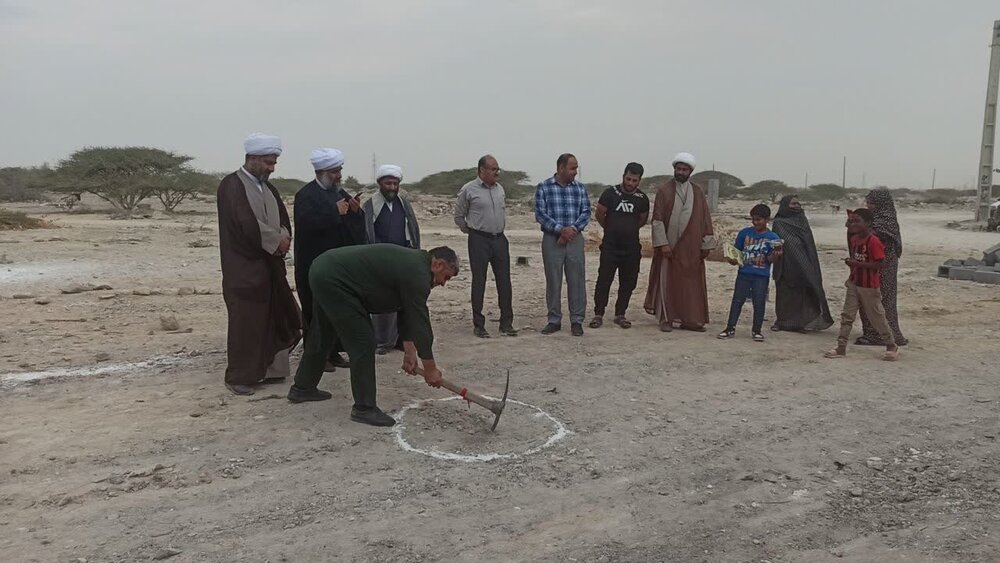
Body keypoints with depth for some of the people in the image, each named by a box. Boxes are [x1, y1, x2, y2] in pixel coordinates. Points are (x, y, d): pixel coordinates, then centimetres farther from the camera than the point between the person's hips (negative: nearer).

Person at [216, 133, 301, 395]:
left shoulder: (267, 187, 15)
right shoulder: (232, 185, -9)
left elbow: (283, 218, 11)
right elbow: (247, 224, -20)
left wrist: (283, 239, -10)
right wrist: (277, 241, -11)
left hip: (271, 265, 7)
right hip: (243, 268, -7)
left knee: (273, 320, 9)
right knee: (245, 322, -2)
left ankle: (268, 369, 19)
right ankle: (239, 377, 9)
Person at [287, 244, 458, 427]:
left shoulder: (412, 262, 13)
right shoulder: (416, 273, -16)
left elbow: (406, 310, 18)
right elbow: (420, 321, -14)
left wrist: (409, 350, 17)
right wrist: (430, 368, -5)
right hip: (333, 280, -11)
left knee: (322, 336, 25)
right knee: (363, 342, -7)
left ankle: (302, 388, 42)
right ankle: (364, 408, 2)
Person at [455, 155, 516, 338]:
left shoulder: (500, 189, 11)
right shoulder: (468, 190, -5)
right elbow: (459, 217, 3)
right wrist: (471, 230, 6)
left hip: (500, 239, 5)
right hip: (479, 240, -5)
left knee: (504, 282, 4)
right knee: (479, 283, 1)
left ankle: (506, 323, 12)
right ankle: (478, 325, 10)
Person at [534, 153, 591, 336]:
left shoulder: (580, 189, 9)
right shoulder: (543, 188, 0)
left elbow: (586, 212, 2)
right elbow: (540, 214, -7)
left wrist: (573, 228, -14)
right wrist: (560, 229, -17)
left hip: (575, 239, 2)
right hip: (552, 240, -2)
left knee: (576, 280, 2)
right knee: (553, 281, 4)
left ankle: (577, 321, 11)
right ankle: (554, 321, 15)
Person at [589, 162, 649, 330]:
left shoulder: (642, 199, 3)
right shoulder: (610, 193, -5)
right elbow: (599, 215, 6)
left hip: (632, 248, 3)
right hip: (610, 246, -3)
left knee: (628, 283, 6)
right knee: (604, 280, -4)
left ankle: (620, 314, 17)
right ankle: (598, 314, 3)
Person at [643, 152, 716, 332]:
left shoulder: (698, 192, 9)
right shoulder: (664, 190, -1)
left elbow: (705, 219, 9)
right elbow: (657, 219, -6)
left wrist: (706, 244, 3)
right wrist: (663, 243, -14)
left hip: (691, 248, 3)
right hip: (669, 246, -3)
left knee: (691, 283, 4)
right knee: (667, 282, 1)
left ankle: (689, 319, 11)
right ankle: (666, 319, 9)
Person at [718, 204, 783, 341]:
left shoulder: (773, 237, -2)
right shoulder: (745, 233, 3)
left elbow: (771, 259, -4)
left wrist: (776, 255, -26)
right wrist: (733, 260, -9)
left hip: (762, 276, -1)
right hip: (744, 273, 2)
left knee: (759, 303, 4)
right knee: (737, 300, 4)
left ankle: (756, 330, 18)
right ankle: (730, 328, 11)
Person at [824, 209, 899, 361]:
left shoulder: (873, 241, -19)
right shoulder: (854, 239, 5)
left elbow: (881, 264, -23)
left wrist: (857, 263, -25)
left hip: (869, 286, -7)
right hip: (854, 283, 7)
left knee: (877, 317, 5)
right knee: (847, 316, 5)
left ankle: (892, 347, 22)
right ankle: (841, 348, 8)